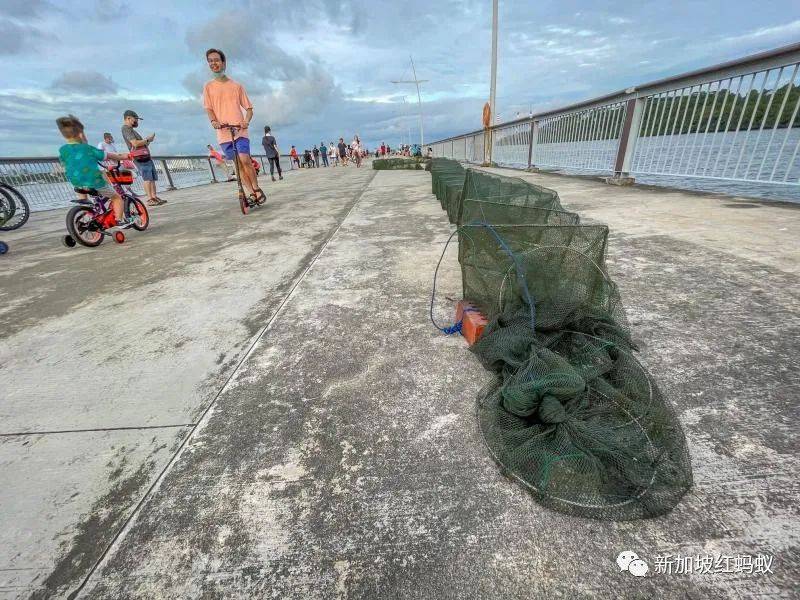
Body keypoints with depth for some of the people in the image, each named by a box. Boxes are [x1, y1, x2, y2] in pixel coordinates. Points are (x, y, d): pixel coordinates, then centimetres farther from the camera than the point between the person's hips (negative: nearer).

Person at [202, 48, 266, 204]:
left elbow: (248, 108, 9)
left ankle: (257, 189, -3)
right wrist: (213, 121, -19)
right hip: (223, 133, 2)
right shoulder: (208, 87, 11)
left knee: (245, 160, -20)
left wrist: (246, 121, -13)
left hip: (240, 130, -2)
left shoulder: (237, 85, 10)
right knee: (238, 165, 2)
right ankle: (252, 193, 9)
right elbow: (208, 108, 4)